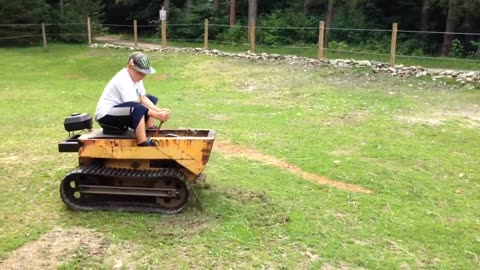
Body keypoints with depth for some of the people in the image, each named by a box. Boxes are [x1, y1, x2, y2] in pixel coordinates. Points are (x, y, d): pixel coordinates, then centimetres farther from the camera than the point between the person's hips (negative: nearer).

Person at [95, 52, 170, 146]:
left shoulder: (135, 76, 5)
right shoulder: (123, 80, -24)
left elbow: (143, 98, -1)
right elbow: (136, 107, -28)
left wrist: (159, 111, -16)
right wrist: (157, 115, -29)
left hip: (120, 111, 11)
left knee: (152, 99, 15)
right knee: (139, 109, -38)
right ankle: (143, 145, -36)